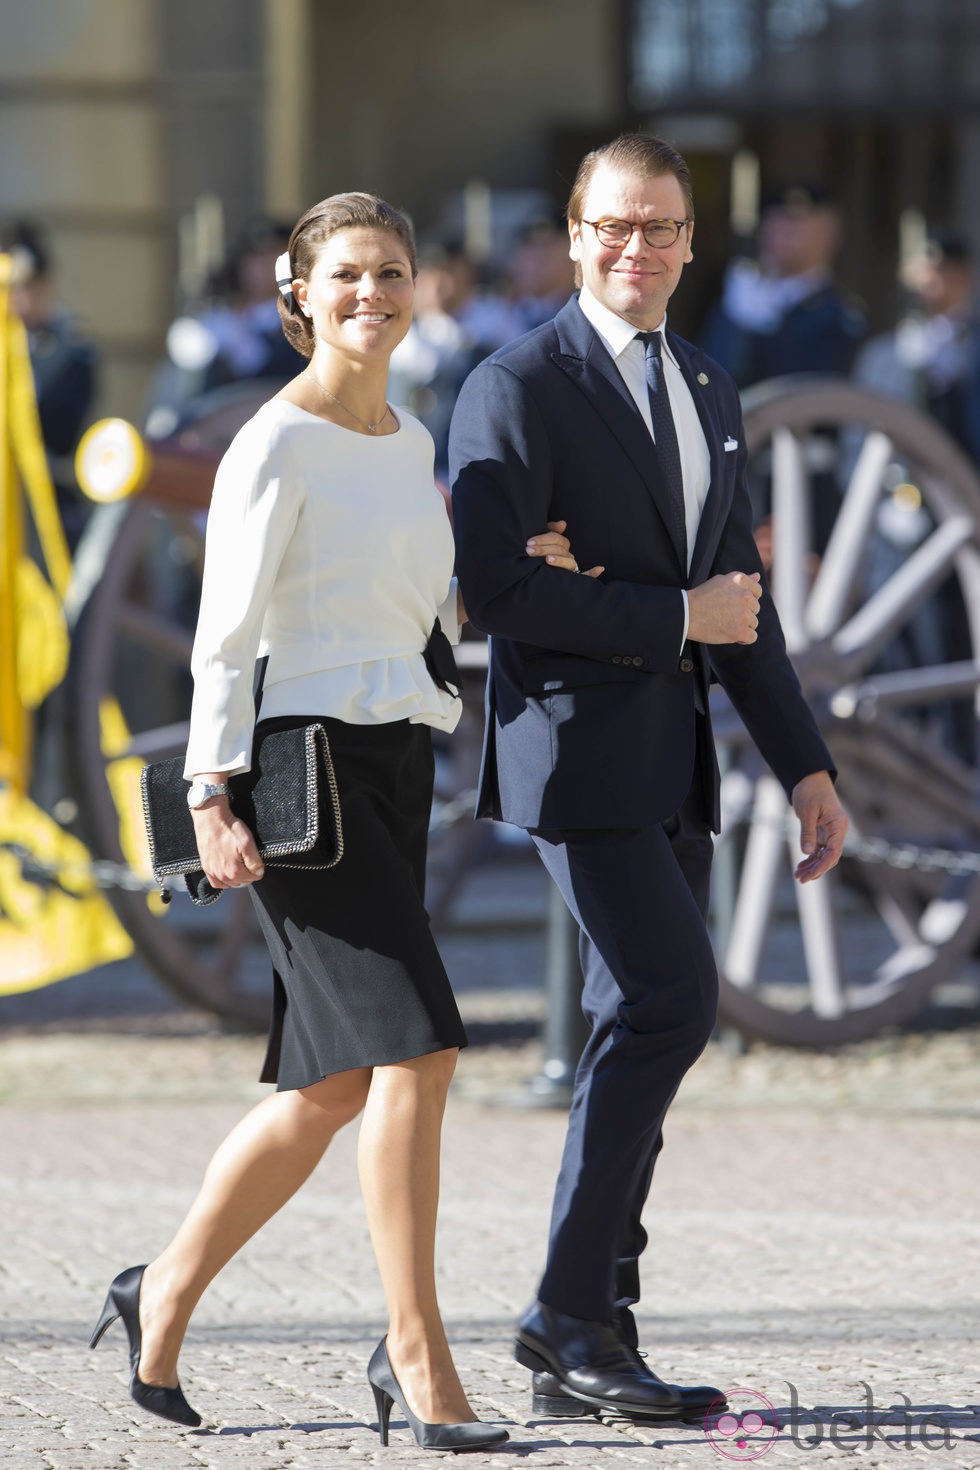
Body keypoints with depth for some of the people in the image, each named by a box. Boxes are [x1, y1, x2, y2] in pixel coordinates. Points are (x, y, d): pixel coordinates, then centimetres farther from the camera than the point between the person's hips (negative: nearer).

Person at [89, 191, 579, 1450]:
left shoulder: (410, 444, 15)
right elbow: (226, 635, -11)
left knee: (331, 1086, 10)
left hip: (398, 768, 8)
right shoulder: (276, 445, -8)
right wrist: (212, 795, -18)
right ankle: (416, 1353, -12)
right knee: (412, 1050, -16)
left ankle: (163, 1300, 25)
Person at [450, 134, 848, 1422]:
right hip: (579, 745, -8)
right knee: (672, 1003, -16)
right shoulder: (517, 391, -8)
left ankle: (589, 1339, 11)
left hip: (675, 756, 8)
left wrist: (804, 763, 15)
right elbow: (499, 587, -17)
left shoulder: (707, 394, 16)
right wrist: (678, 619, -14)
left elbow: (742, 602, 20)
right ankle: (571, 1313, -8)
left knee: (643, 1026, 6)